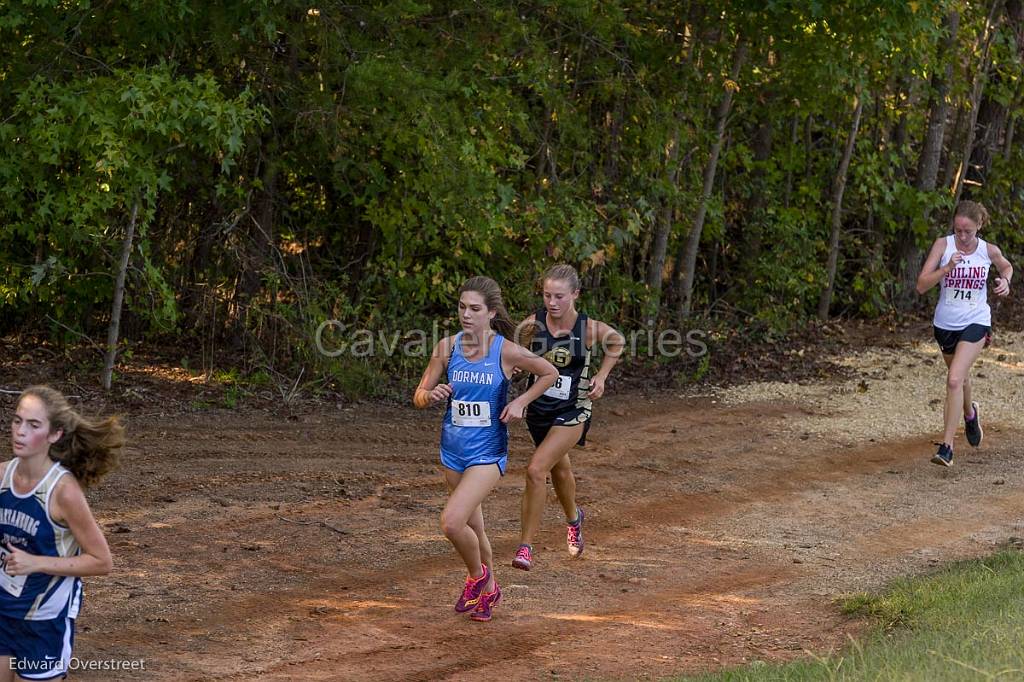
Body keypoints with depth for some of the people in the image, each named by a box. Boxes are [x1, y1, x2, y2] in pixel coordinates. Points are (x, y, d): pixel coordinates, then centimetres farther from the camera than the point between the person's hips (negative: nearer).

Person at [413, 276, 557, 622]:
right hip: (454, 450, 4)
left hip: (487, 452, -4)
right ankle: (489, 590, 40)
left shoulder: (506, 352, -14)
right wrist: (431, 394, -22)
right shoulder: (447, 347, -5)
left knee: (452, 522, -20)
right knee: (472, 527, 17)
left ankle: (478, 575, 9)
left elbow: (549, 373, 3)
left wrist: (520, 402, -9)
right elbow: (419, 396, 1)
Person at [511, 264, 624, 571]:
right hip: (538, 408, 4)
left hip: (572, 412, -4)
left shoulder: (589, 328, -15)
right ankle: (573, 518, 56)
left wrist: (601, 376, 0)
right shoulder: (534, 323, -12)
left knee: (536, 469, -20)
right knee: (559, 468, 26)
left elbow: (618, 341, 5)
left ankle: (526, 546, -12)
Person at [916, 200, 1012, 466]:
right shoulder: (943, 245, -10)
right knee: (960, 377, 23)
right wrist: (947, 268, -29)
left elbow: (1007, 267, 16)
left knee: (954, 380, -19)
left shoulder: (989, 250, -8)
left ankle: (947, 446, -17)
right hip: (945, 323, 3)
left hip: (975, 322, -3)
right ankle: (970, 413, 58)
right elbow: (921, 285, -15)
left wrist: (1004, 281, -6)